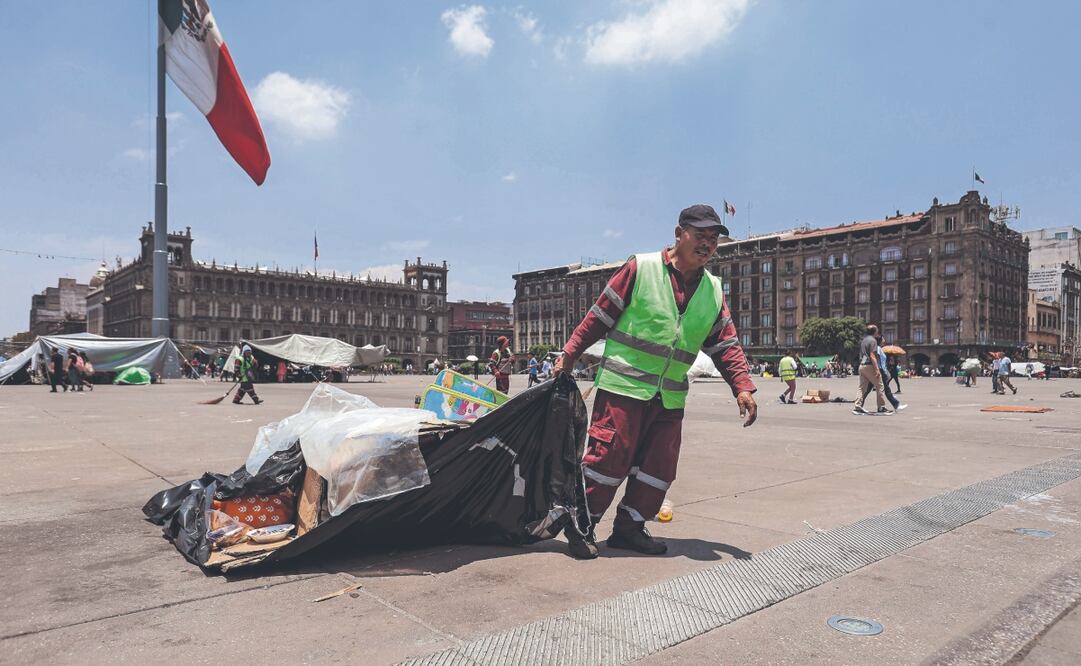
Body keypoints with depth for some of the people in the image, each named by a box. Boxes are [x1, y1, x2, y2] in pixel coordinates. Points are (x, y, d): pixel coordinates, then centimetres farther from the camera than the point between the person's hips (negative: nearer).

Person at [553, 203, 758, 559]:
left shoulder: (713, 290, 10)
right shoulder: (641, 268, -6)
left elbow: (726, 345, 11)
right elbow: (600, 315, -3)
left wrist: (742, 386, -2)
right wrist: (570, 354, -4)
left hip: (670, 398, 6)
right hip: (624, 386, -6)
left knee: (659, 467, 7)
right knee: (609, 458, -6)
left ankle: (629, 528, 24)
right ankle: (581, 526, 13)